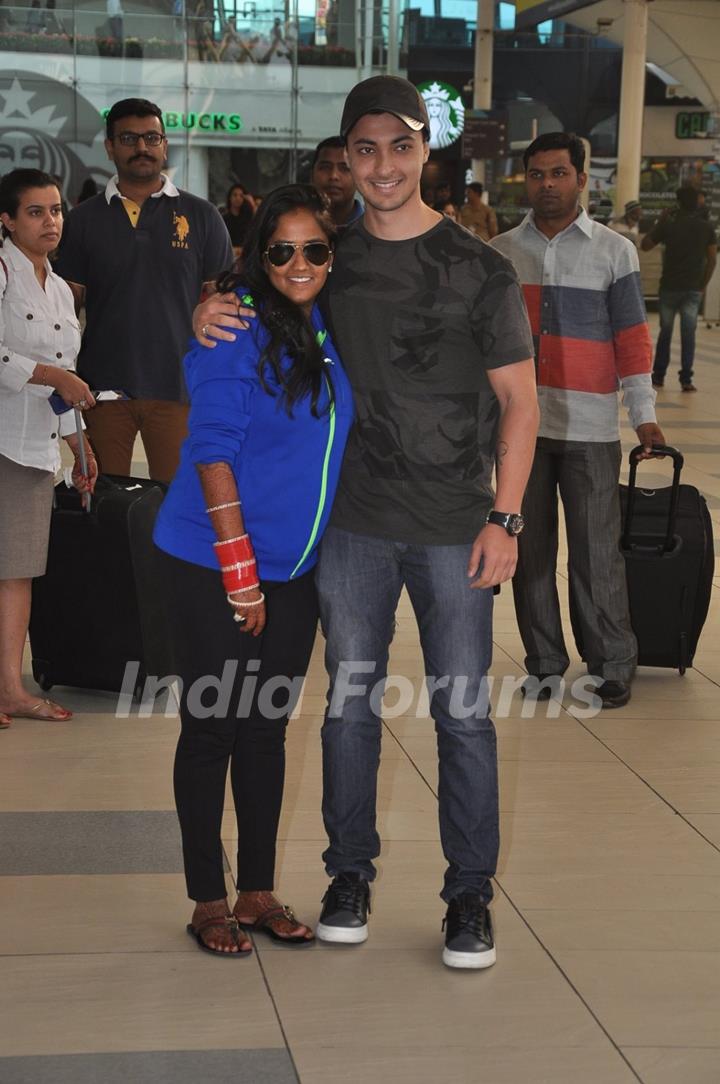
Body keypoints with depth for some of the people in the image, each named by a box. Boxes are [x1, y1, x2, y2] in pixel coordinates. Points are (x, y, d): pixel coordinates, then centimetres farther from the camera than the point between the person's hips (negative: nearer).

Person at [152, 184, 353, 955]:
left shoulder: (333, 330, 4)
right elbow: (213, 451, -16)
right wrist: (240, 571, -17)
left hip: (294, 571, 6)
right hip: (213, 569, -5)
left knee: (267, 730, 13)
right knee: (212, 730, 4)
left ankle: (258, 892, 24)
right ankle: (208, 902, 16)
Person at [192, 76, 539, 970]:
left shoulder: (478, 270, -2)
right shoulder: (330, 259, 6)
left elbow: (518, 400, -1)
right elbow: (256, 304, 19)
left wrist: (504, 518, -8)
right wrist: (207, 314, -6)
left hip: (454, 529, -2)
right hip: (352, 525, 3)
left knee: (463, 712, 2)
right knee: (351, 702, 9)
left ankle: (469, 896, 13)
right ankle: (349, 876, 24)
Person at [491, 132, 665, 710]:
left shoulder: (614, 251, 2)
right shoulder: (500, 253, 8)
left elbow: (632, 337, 1)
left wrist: (644, 414, -4)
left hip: (589, 426, -3)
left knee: (597, 554, -1)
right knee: (531, 551, 8)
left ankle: (612, 666, 10)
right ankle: (544, 663, 18)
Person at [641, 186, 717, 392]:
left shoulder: (669, 225, -5)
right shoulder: (706, 228, -1)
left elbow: (645, 245, 6)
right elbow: (712, 259, -1)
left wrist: (660, 222, 12)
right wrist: (703, 284, 8)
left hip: (669, 287, 0)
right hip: (693, 289, 0)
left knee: (665, 332, 13)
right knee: (688, 334, 1)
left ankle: (658, 375, 17)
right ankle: (686, 379, -4)